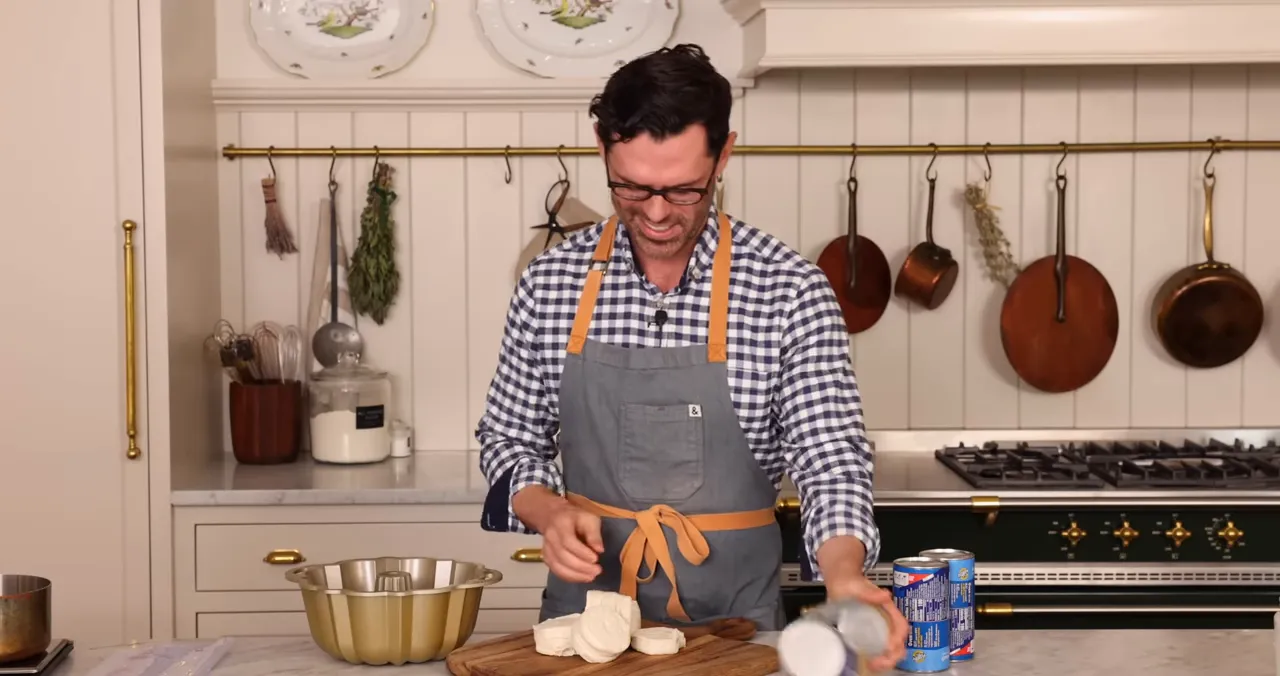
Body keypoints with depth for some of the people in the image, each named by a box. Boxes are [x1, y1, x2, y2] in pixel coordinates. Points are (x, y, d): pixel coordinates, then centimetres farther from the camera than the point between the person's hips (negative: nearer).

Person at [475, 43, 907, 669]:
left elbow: (829, 456, -11)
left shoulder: (790, 291, -8)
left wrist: (844, 574, -28)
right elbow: (509, 439, 9)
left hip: (732, 615, -1)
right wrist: (549, 512, -10)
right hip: (584, 600, 1)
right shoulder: (550, 281, -1)